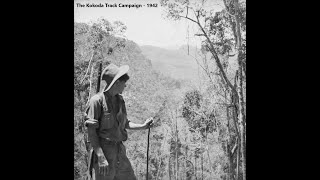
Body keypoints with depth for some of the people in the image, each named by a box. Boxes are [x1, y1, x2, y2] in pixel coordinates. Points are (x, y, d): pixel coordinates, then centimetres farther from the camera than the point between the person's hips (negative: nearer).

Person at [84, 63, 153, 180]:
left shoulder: (119, 100, 9)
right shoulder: (97, 100, -13)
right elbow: (91, 131, -16)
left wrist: (143, 126, 6)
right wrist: (100, 156, -22)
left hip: (120, 151, 7)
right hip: (103, 150, -7)